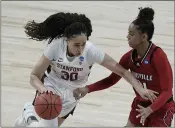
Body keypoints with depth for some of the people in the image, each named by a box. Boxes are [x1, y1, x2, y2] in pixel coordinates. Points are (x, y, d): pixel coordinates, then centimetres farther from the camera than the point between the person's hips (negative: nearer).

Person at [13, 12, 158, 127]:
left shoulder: (91, 51, -30)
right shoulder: (56, 46, -30)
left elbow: (121, 70, -25)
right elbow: (35, 76, -21)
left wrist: (140, 89, -34)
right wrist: (42, 90, -43)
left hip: (72, 93, 2)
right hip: (51, 85, -2)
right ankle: (29, 115, 9)